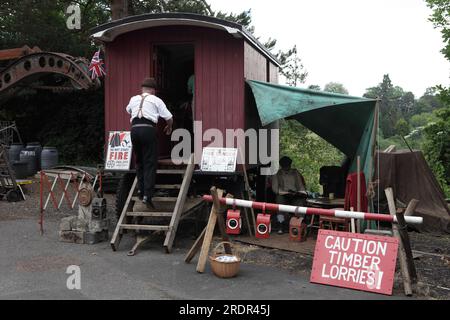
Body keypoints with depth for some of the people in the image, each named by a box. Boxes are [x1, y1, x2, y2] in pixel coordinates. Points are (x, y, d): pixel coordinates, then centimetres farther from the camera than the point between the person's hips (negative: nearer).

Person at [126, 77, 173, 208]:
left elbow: (128, 110, 43)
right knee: (150, 163, -3)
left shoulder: (133, 99, 21)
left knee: (139, 161, 18)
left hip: (134, 129, 4)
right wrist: (169, 127, 31)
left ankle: (141, 191, 22)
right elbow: (169, 118, 9)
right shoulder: (156, 100, 9)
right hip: (148, 129, -4)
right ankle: (147, 195, -11)